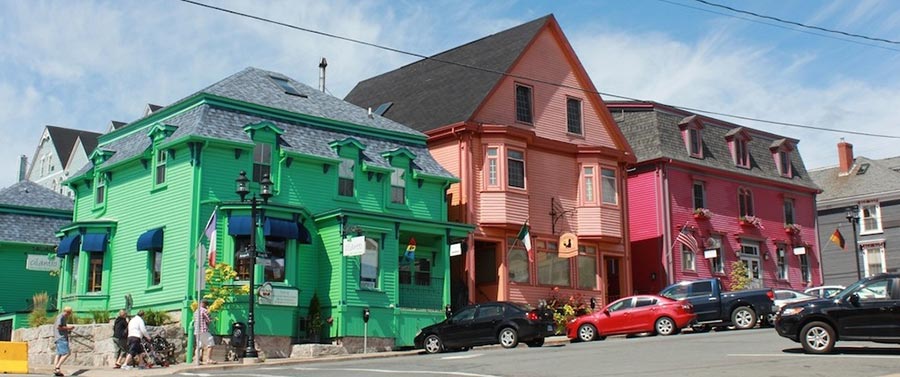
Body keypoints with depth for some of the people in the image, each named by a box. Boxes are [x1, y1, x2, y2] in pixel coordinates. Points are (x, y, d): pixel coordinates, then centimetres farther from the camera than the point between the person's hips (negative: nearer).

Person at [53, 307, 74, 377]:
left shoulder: (65, 318, 20)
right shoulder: (60, 317, -10)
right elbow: (58, 327, -19)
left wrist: (69, 329, 12)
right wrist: (68, 327, -13)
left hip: (64, 338, 10)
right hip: (61, 338, -10)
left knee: (59, 354, 7)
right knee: (66, 353, -14)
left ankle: (55, 370, 5)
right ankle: (57, 367, -13)